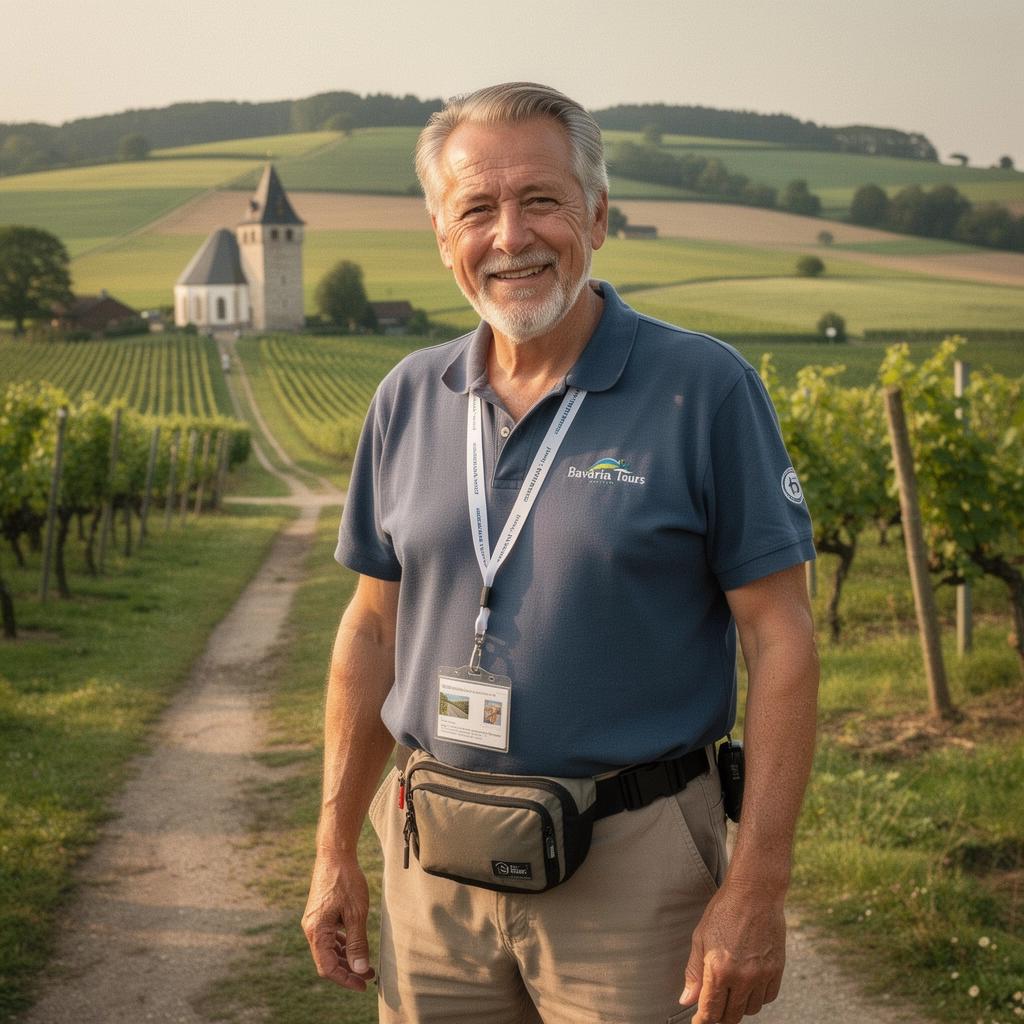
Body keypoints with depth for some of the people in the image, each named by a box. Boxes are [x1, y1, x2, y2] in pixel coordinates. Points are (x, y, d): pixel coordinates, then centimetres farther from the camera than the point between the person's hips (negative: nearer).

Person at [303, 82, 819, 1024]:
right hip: (434, 867, 4)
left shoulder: (706, 389, -9)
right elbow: (373, 628, 11)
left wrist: (756, 888, -13)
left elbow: (780, 638, -9)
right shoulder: (409, 399, 4)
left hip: (630, 873, -4)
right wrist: (335, 851, 10)